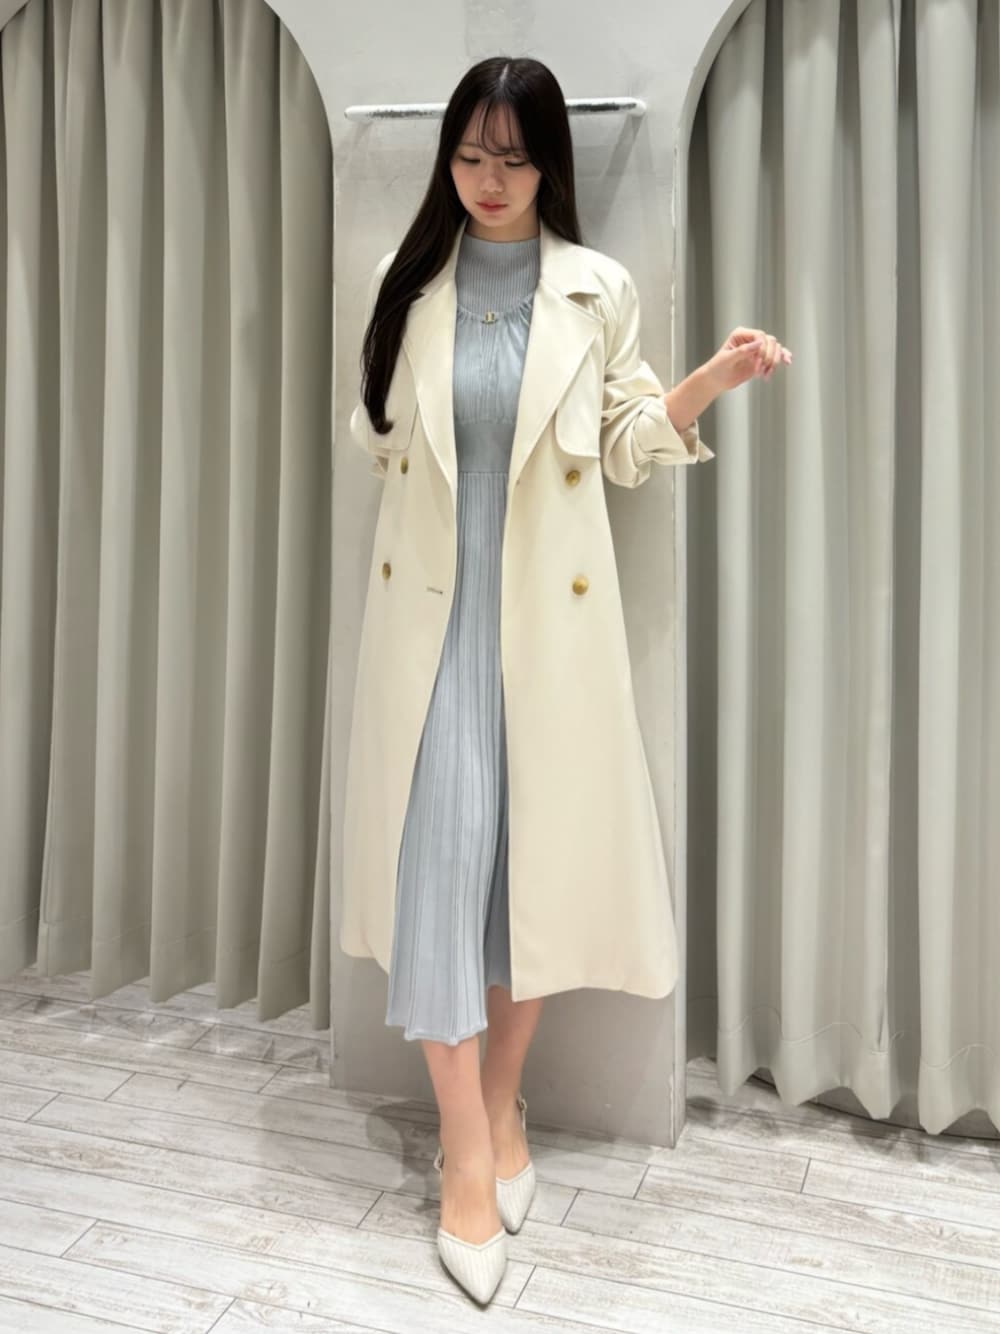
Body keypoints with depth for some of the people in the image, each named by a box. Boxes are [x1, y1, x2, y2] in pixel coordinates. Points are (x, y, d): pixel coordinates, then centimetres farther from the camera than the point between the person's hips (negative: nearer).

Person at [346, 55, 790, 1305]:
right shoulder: (411, 286, 7)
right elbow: (375, 437, 14)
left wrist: (718, 375, -4)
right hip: (438, 604, 0)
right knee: (446, 841, -7)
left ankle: (502, 1099, 27)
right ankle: (469, 1152, 6)